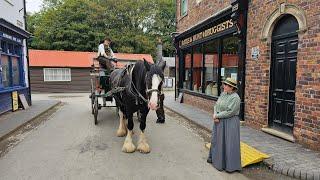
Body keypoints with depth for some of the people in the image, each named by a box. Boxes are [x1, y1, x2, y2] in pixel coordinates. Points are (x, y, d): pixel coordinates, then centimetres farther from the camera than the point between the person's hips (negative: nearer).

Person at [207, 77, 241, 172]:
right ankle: (215, 157, 39)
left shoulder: (235, 98, -18)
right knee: (217, 139, 19)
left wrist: (216, 116, -15)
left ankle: (230, 165, 16)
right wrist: (215, 115, -11)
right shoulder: (223, 94, 6)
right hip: (219, 121, 8)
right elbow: (216, 105, 6)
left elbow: (229, 112, -23)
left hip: (230, 123, -8)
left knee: (229, 142, 1)